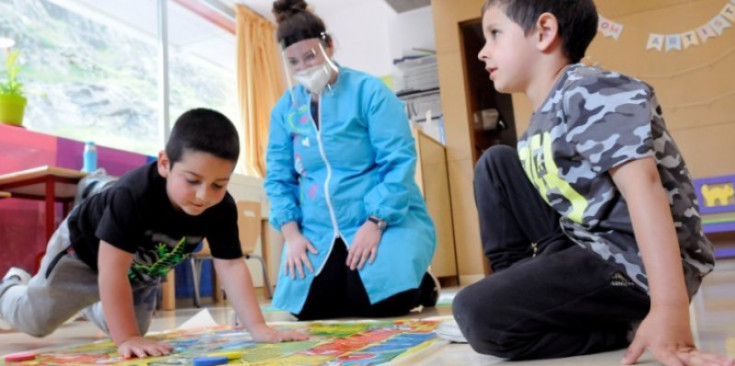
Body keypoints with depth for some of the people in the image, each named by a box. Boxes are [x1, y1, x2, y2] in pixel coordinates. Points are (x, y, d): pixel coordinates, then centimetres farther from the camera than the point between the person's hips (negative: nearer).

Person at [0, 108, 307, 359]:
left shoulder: (222, 208, -32)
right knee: (35, 320, 9)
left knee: (134, 325, 23)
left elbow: (231, 266, -31)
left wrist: (259, 328, -38)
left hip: (141, 270, 5)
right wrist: (127, 339, -49)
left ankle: (92, 305, 52)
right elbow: (113, 269, -46)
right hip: (84, 250, -4)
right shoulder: (134, 194, -45)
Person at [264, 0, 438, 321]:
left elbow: (400, 161, -13)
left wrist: (374, 223, -21)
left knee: (378, 299, -26)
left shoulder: (368, 90, -6)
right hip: (319, 231, 5)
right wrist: (292, 233, -7)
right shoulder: (285, 109, 8)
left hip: (388, 219, -4)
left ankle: (419, 286, 11)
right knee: (307, 306, -13)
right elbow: (278, 177, 7)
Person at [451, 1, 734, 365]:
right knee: (495, 163, 10)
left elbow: (643, 186, -27)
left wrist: (669, 310, -35)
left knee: (477, 314, -23)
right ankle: (518, 286, 7)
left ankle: (630, 328, -6)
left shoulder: (590, 91, -15)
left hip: (633, 263, -9)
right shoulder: (539, 126, 11)